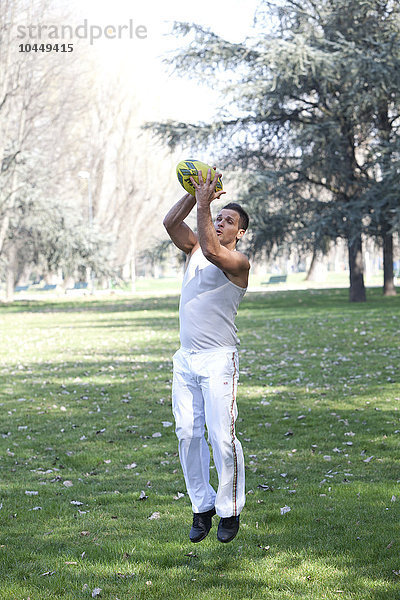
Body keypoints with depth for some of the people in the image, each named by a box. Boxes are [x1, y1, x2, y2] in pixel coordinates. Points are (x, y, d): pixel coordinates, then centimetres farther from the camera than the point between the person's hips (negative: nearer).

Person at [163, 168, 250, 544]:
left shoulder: (238, 262, -4)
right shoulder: (194, 249, 15)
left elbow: (211, 249, -24)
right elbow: (170, 223, 2)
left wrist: (204, 205, -21)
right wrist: (195, 195, -7)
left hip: (218, 360, -6)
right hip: (186, 358, 6)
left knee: (221, 436, -8)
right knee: (188, 434, 3)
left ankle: (230, 510, 5)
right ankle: (202, 507, 13)